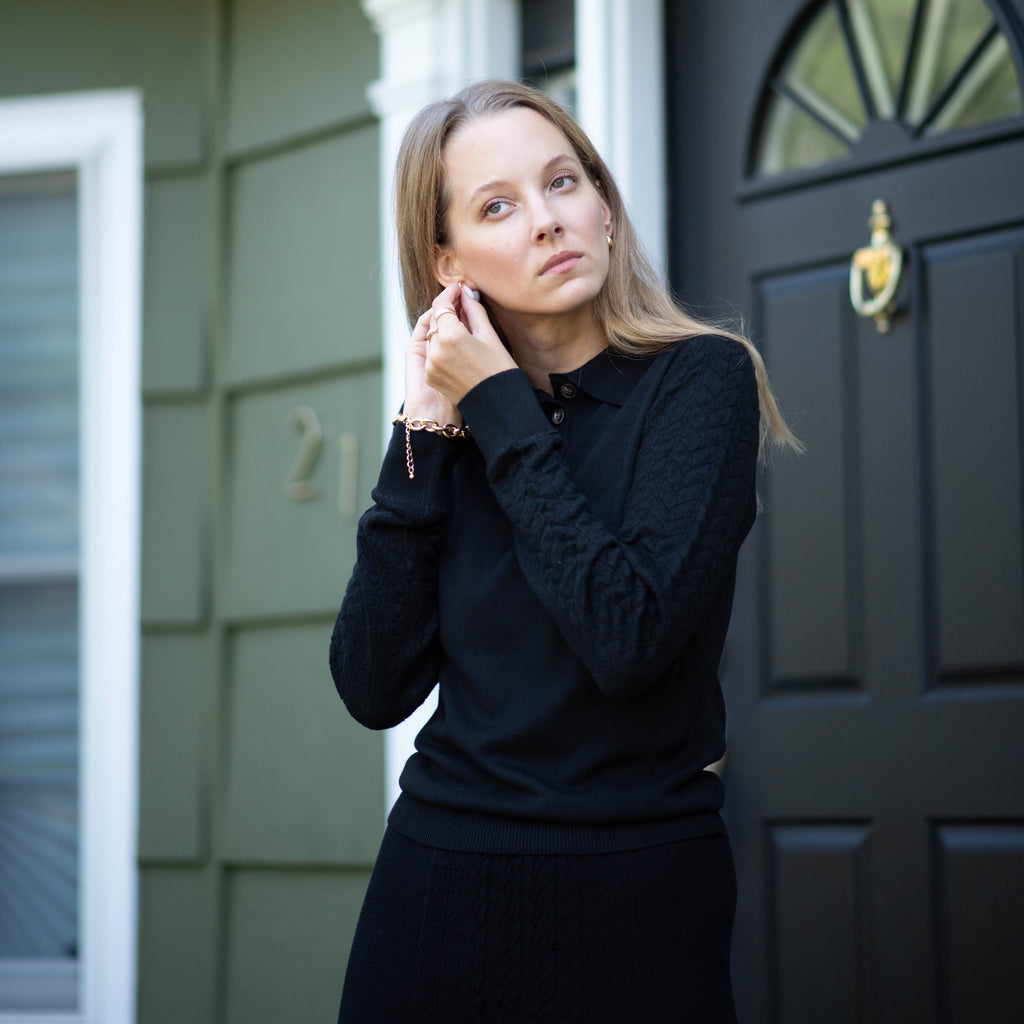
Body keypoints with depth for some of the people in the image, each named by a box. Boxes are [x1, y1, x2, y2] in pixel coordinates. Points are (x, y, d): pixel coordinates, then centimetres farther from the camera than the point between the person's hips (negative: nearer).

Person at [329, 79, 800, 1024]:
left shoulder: (700, 377, -7)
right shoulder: (455, 423, 4)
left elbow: (630, 637, -21)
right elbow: (375, 688, -3)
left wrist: (502, 413, -13)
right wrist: (424, 441, -7)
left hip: (633, 886, -3)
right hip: (437, 882, 4)